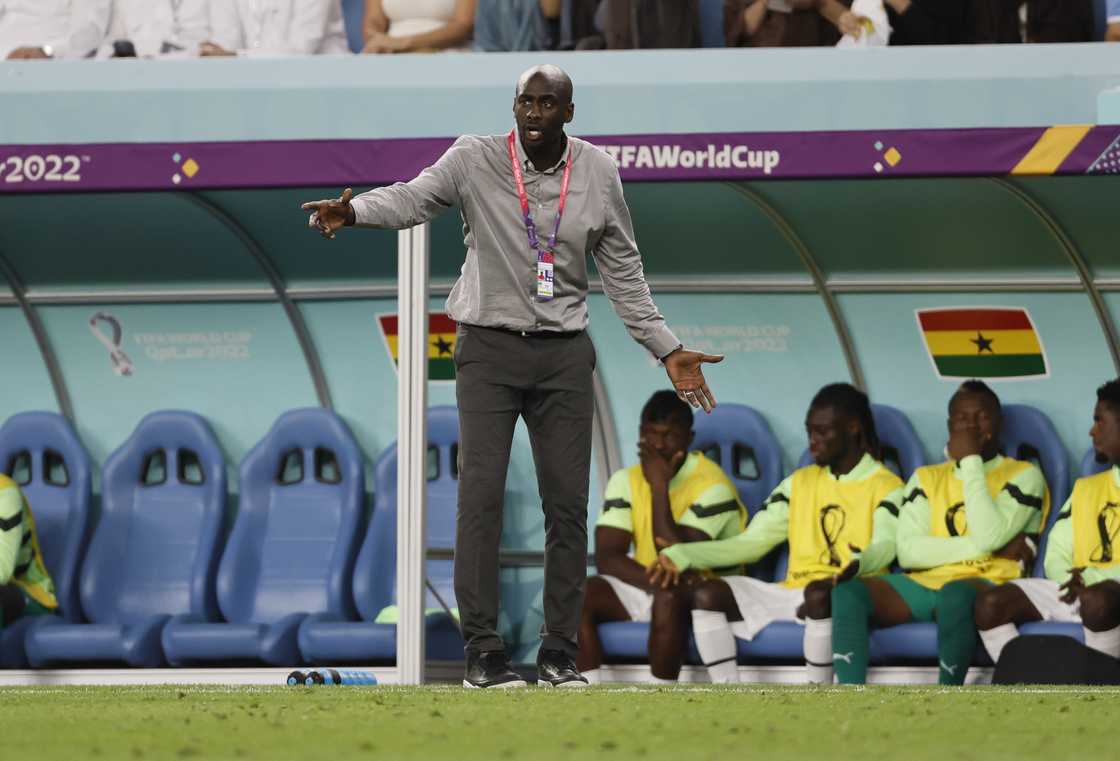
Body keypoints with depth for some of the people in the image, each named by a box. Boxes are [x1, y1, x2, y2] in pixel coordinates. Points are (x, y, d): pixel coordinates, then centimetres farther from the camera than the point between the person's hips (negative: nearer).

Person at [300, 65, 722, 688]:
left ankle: (561, 652, 9)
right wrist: (354, 210, -39)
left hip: (563, 354, 2)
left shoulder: (598, 173, 4)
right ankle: (483, 651, -6)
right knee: (482, 495, -9)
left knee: (568, 502, 2)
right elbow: (415, 198, -18)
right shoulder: (476, 159, -4)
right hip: (490, 349, -2)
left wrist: (667, 348, 10)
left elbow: (623, 271, 11)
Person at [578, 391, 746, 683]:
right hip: (645, 590, 5)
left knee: (668, 597, -39)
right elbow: (606, 557, -8)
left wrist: (659, 486, -24)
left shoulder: (712, 484, -16)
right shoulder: (626, 481, 1)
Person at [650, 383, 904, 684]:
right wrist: (681, 555, -1)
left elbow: (885, 545, -18)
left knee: (819, 594, -41)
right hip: (793, 594, 6)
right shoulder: (799, 483, 18)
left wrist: (854, 566, -44)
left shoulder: (886, 487, 1)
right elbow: (751, 542, 14)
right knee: (706, 592, -17)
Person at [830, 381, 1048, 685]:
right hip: (924, 585, 4)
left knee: (955, 595, -42)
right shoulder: (926, 478, 20)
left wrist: (970, 461, -3)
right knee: (847, 591, -26)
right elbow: (908, 552, 4)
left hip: (985, 585, -4)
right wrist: (980, 546, -6)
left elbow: (989, 536, -11)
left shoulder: (1024, 475, 9)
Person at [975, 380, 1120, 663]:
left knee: (1097, 600, -42)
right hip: (1079, 590, 6)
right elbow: (1056, 554, 15)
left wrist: (1095, 577, -19)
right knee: (991, 602, -16)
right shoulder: (1086, 489, 23)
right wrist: (1072, 581, -8)